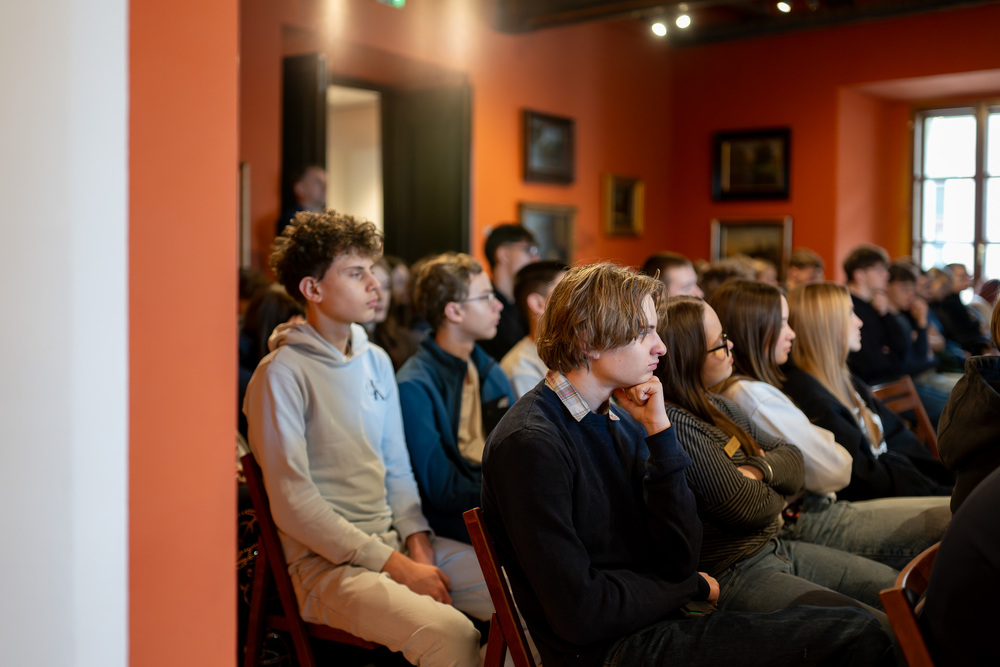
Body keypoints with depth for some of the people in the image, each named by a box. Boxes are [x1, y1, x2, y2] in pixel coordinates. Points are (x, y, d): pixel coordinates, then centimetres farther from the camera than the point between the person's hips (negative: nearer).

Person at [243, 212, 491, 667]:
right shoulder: (281, 374, -9)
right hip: (326, 562, -7)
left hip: (395, 540, 7)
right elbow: (293, 505, -14)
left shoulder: (376, 361, 13)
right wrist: (395, 566, -16)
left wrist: (417, 541, -1)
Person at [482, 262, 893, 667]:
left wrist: (658, 432, -7)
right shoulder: (530, 443, -17)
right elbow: (580, 613, -19)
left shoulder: (621, 421, 8)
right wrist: (691, 587, -3)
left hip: (660, 619, 8)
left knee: (856, 629, -1)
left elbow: (680, 558, 1)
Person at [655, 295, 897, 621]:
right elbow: (747, 506, -22)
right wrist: (773, 493, 1)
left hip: (775, 547, 10)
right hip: (731, 576, -10)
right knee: (883, 630, -16)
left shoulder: (716, 406, 9)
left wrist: (760, 469, -13)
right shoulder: (672, 423, -23)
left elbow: (792, 458, 10)